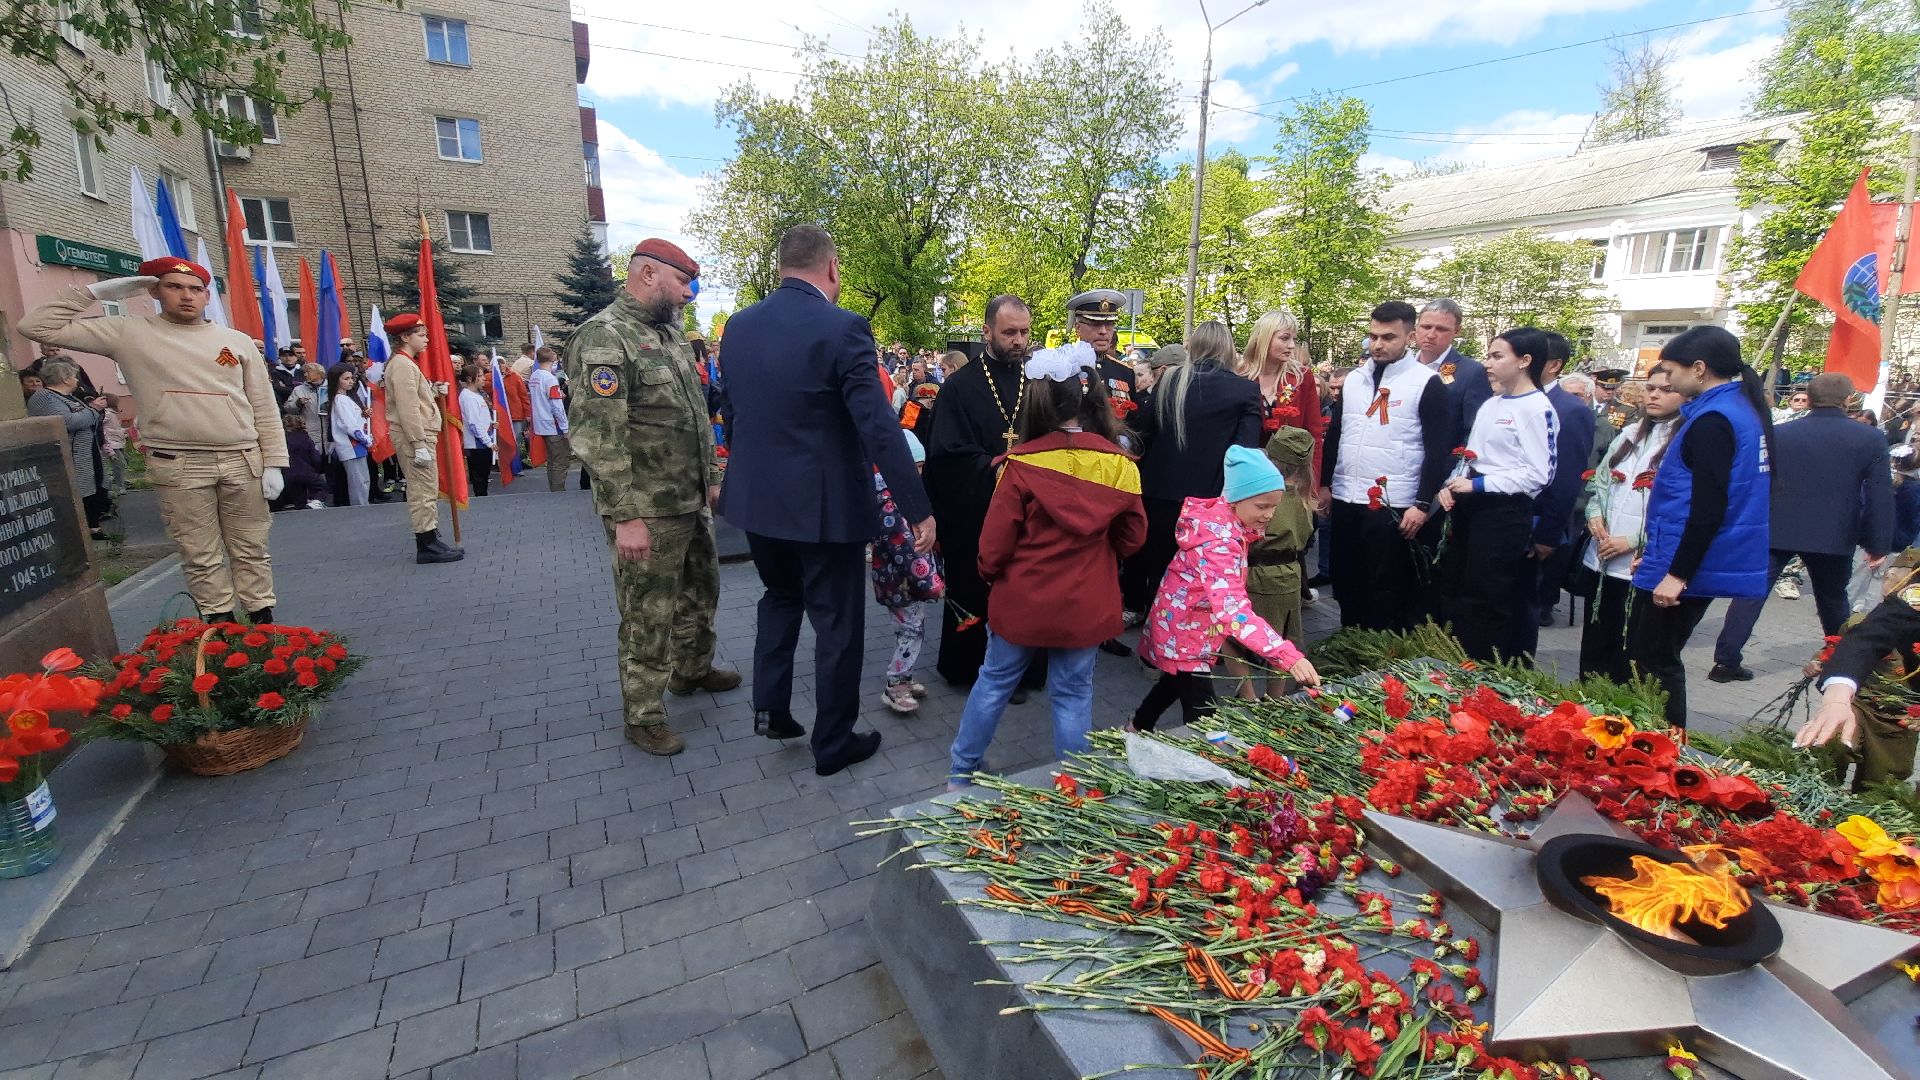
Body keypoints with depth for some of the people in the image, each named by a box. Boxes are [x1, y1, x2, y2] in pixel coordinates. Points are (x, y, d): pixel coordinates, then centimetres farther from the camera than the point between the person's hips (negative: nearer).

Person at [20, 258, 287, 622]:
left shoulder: (237, 341, 8)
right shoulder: (129, 333, 6)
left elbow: (265, 409, 6)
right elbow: (37, 326, 6)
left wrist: (274, 464, 0)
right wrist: (95, 291, 3)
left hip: (244, 462, 1)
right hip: (178, 466, 0)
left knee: (251, 550, 7)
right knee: (201, 556, 5)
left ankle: (262, 620, 14)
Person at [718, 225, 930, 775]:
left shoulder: (739, 326, 3)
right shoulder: (843, 328, -16)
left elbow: (731, 413, 12)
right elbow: (880, 427, -21)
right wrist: (918, 508, -17)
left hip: (757, 498, 6)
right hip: (826, 504, -6)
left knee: (780, 596, 28)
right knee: (837, 622, 9)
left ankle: (770, 707, 31)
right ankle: (833, 743, 22)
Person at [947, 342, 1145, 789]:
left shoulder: (1023, 463, -17)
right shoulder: (1117, 462, -8)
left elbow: (995, 540, -12)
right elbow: (1133, 535, 2)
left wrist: (991, 573, 8)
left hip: (1022, 599, -1)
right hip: (1085, 603, 1)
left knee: (994, 682, 17)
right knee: (1073, 693, 16)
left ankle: (961, 770, 33)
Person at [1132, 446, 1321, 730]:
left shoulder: (1224, 517, -7)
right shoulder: (1218, 540, -35)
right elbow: (1233, 610, -46)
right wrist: (1289, 656, -53)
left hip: (1195, 624, 10)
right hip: (1183, 630, -10)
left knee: (1178, 681, 30)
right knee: (1203, 717, -5)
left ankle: (1138, 726, 54)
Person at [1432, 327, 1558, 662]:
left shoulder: (1538, 409, -11)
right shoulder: (1489, 404, 14)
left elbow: (1539, 474, -18)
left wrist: (1478, 485, -18)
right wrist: (1451, 485, 0)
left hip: (1504, 511, -8)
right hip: (1469, 507, 9)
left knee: (1485, 601, 0)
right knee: (1454, 593, 14)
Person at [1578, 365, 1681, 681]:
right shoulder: (1628, 435, 14)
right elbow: (1598, 482, 18)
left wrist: (1634, 541, -15)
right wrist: (1595, 514, 0)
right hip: (1603, 559, 6)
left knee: (1628, 654, 2)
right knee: (1594, 644, 15)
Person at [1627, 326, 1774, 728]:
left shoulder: (1712, 420, -17)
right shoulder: (1743, 409, 14)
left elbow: (1708, 508, -23)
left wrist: (1677, 574, -21)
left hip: (1682, 569, -10)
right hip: (1711, 565, 10)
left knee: (1652, 664, -1)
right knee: (1660, 660, 17)